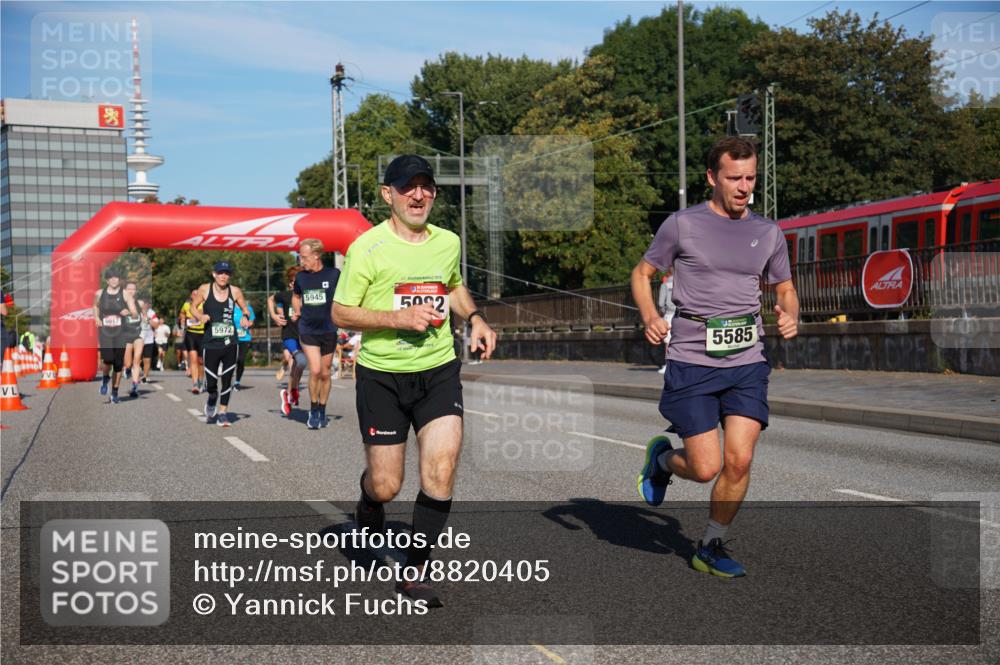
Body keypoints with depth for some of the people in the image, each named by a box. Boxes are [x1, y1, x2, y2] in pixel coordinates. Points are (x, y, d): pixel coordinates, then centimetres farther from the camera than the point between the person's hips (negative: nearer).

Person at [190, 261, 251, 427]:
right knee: (211, 381, 0)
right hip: (210, 343, -1)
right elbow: (193, 306, 9)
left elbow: (245, 308, 14)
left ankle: (223, 413, 15)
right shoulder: (205, 289, -3)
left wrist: (245, 318, -7)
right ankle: (212, 398, 34)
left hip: (230, 343, 1)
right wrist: (201, 316, -11)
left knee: (227, 379, 2)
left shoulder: (235, 291, 1)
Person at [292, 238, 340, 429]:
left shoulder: (333, 274, -7)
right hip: (308, 331, 1)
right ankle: (313, 411, 4)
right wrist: (298, 312, 11)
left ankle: (322, 411, 25)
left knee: (325, 373, 9)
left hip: (328, 331, -1)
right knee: (315, 370, -13)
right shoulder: (301, 276, 3)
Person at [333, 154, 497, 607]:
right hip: (381, 374, -3)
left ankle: (414, 570, 4)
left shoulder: (448, 242, 7)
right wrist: (398, 318, -19)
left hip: (439, 371, 3)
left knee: (441, 469, -13)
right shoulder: (367, 248, -7)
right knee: (386, 485, 0)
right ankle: (370, 499, 41)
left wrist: (475, 318, 9)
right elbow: (340, 313, -7)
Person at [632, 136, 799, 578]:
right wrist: (650, 317, -11)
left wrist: (790, 317, -2)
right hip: (692, 362, -3)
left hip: (747, 363, 3)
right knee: (706, 468, -5)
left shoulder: (768, 233, 10)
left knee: (739, 460, -7)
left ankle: (711, 546, 16)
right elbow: (642, 273, 8)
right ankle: (662, 458, 31)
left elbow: (785, 289, 21)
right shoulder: (682, 225, -1)